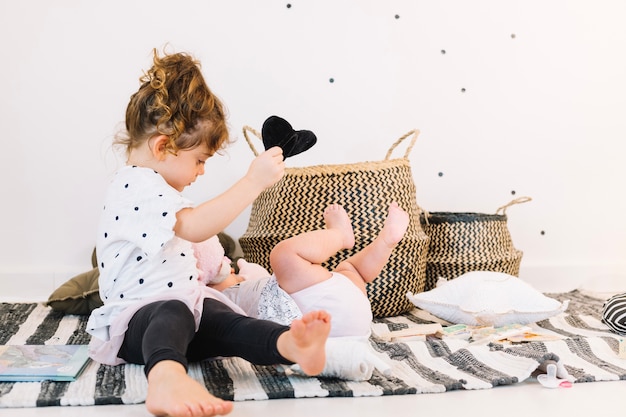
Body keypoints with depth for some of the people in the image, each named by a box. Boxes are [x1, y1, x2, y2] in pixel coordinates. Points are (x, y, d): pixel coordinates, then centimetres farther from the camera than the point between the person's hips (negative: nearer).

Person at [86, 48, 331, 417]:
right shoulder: (136, 187, -15)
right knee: (173, 313, -42)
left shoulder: (154, 186, 22)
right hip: (136, 319, -9)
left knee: (226, 322, -23)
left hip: (186, 305, 9)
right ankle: (166, 379, -72)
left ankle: (291, 345, -53)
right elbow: (193, 226, -33)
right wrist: (253, 181, -32)